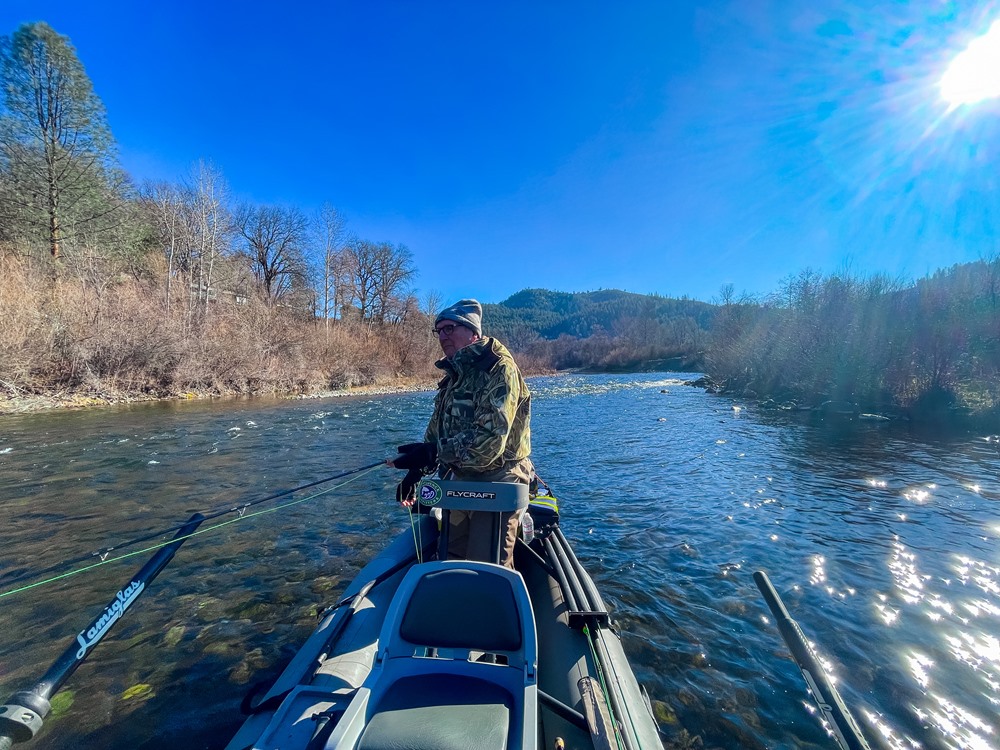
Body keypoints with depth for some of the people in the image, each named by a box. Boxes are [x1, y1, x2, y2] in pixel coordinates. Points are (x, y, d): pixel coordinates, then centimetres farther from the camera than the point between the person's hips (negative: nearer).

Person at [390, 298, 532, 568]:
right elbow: (437, 430, 18)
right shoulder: (453, 376, 11)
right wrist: (416, 472, 11)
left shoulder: (500, 369, -18)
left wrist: (434, 453, -29)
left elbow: (488, 440, -28)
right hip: (461, 485, 9)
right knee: (452, 562, 20)